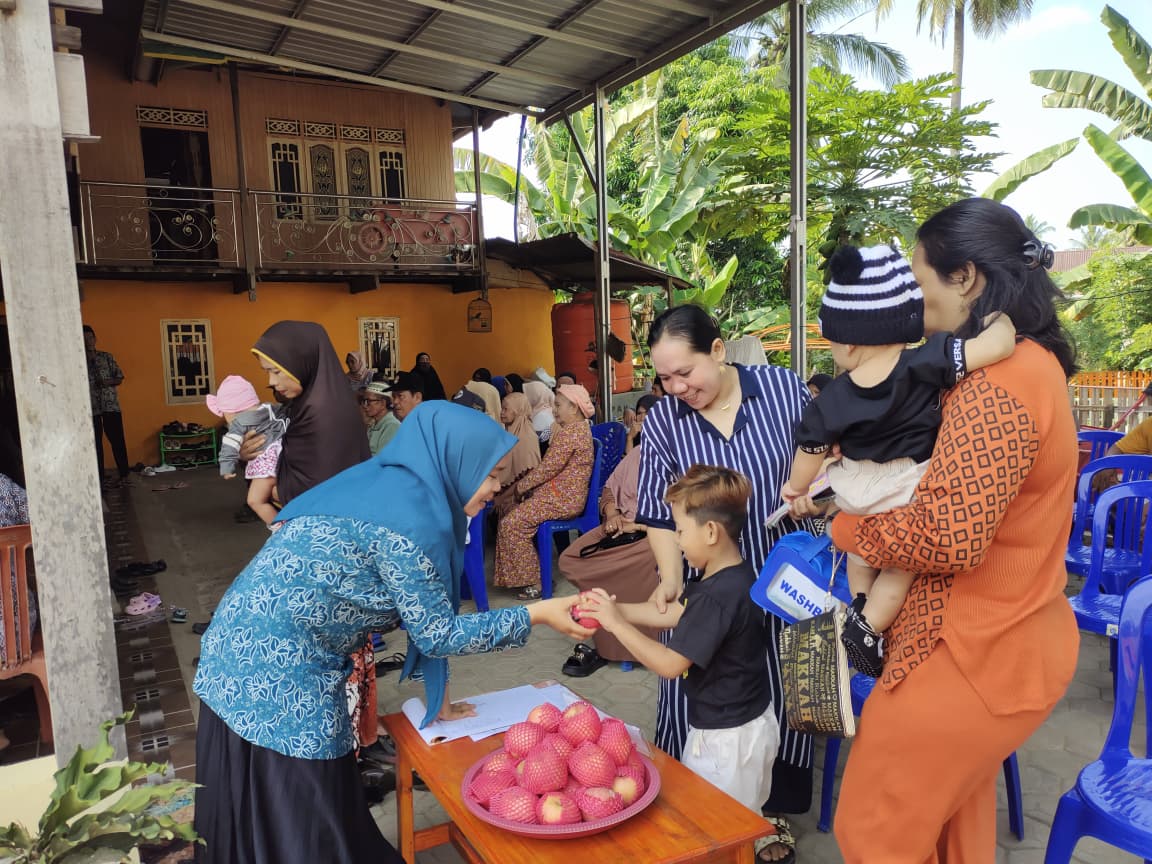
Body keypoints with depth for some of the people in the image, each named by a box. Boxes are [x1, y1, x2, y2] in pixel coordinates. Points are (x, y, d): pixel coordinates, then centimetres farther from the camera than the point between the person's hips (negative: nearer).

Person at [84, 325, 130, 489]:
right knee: (95, 443, 5)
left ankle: (124, 474, 5)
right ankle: (99, 478, 12)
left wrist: (109, 382, -10)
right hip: (90, 408, 0)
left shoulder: (107, 357, 8)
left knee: (117, 440, -1)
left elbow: (120, 378, 8)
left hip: (111, 405, 0)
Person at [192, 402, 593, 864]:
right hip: (275, 671, -9)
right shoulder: (409, 516, -22)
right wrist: (535, 614, -8)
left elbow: (419, 611, 13)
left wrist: (436, 689, 18)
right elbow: (436, 632, -14)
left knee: (256, 820, 25)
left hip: (245, 651, 9)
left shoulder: (388, 484, 7)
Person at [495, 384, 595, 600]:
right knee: (512, 507, 13)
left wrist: (520, 487, -7)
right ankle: (522, 573, 16)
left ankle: (534, 582, -6)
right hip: (568, 494, 11)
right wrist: (525, 484, 9)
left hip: (562, 499, -11)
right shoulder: (580, 428, 14)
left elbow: (548, 469, -20)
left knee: (511, 524, -13)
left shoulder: (568, 432, -19)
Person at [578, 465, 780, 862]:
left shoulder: (718, 597, -32)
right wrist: (614, 607, -3)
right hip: (748, 720, 9)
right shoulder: (735, 573, -1)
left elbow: (670, 665, -27)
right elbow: (673, 614, 5)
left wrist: (616, 624, -20)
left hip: (726, 736, -9)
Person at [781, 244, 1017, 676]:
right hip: (907, 501, -2)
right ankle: (866, 627, 16)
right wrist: (1002, 317, -8)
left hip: (856, 497, 3)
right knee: (902, 564, 19)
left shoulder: (832, 400, -17)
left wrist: (795, 488, 15)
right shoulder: (925, 365, -26)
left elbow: (810, 453, -5)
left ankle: (859, 605, 41)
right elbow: (998, 344, -32)